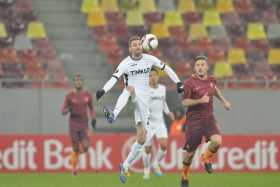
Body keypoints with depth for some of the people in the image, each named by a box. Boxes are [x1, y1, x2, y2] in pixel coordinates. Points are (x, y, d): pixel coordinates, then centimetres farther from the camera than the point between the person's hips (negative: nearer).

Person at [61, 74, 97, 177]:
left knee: (85, 147, -12)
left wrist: (93, 118, -1)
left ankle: (76, 153, 23)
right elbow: (63, 111, 1)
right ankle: (74, 169, 13)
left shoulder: (88, 95, 3)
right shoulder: (69, 96, -3)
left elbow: (91, 108, 15)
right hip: (73, 125, -2)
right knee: (75, 148, -2)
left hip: (84, 125, 2)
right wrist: (68, 110, -22)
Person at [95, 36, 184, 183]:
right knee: (129, 91, -42)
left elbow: (166, 68, 16)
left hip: (144, 98, 3)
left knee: (142, 138, -2)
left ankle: (125, 166, 12)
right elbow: (114, 78, -16)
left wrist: (178, 83, 13)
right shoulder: (125, 63, -4)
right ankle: (113, 115, -69)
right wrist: (103, 91, -33)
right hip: (131, 93, -3)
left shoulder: (150, 59, 4)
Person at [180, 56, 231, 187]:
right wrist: (200, 100, -23)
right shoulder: (190, 83, -12)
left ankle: (206, 158, 10)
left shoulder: (211, 80, 5)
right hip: (194, 121, -4)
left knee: (217, 141, -22)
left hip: (209, 119, 4)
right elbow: (184, 102, -11)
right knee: (190, 153, 2)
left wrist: (224, 101, 30)